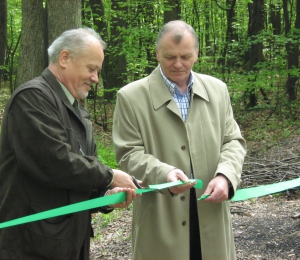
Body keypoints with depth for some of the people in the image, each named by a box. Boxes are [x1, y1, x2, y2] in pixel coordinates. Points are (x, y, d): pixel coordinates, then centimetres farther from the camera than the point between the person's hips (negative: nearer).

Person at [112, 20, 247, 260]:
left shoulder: (217, 89, 8)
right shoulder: (131, 96, -4)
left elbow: (233, 141, 9)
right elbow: (129, 154, -6)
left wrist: (225, 176, -12)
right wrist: (163, 173, -24)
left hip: (211, 213, 3)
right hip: (161, 217, -3)